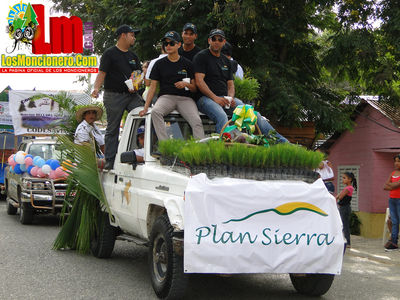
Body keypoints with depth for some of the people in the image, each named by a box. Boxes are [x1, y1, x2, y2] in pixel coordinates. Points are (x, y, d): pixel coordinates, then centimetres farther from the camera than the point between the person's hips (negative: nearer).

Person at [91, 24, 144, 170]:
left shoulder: (133, 56, 19)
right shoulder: (110, 53, -1)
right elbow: (102, 73, -8)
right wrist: (96, 88, -24)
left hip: (132, 95, 5)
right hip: (114, 96, -5)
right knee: (112, 129, 1)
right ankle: (110, 161, 7)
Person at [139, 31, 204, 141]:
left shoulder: (187, 64, 12)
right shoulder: (159, 64, 13)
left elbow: (195, 88, 14)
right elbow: (153, 87, 11)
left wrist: (186, 84, -10)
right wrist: (145, 108, 0)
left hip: (185, 98, 0)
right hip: (166, 97, 0)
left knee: (197, 121, -28)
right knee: (155, 112, -34)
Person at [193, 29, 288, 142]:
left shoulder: (225, 61, 23)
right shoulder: (201, 56, 3)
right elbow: (199, 81, -8)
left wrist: (230, 98, -3)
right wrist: (215, 98, -19)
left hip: (226, 98, 5)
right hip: (206, 98, -5)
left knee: (253, 113, -11)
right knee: (221, 116, -37)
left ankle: (281, 141, -11)